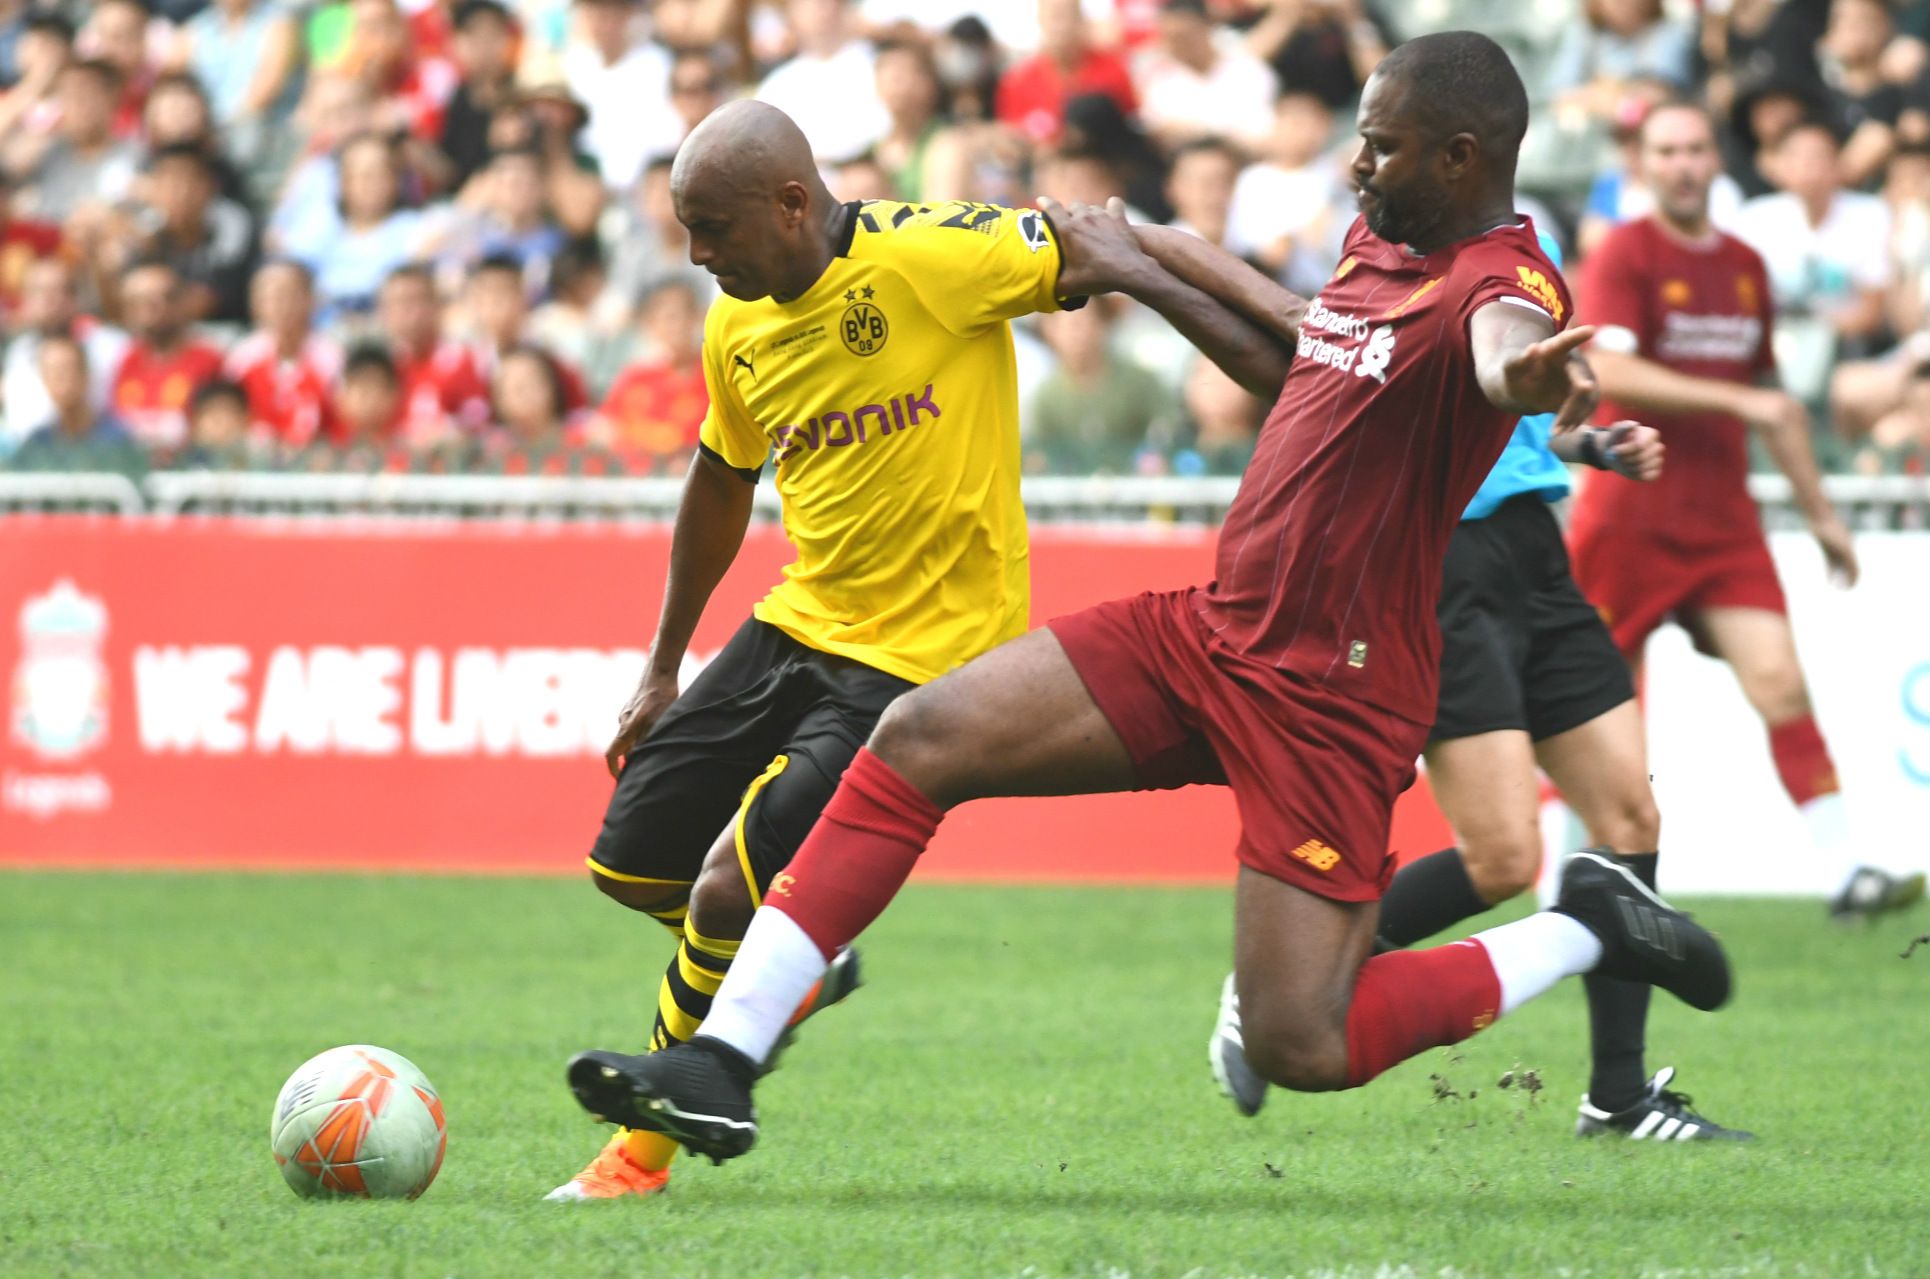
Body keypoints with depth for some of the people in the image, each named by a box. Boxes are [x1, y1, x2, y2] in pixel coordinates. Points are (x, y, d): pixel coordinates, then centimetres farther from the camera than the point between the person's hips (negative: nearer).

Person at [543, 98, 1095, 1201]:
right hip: (802, 624, 8)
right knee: (630, 866, 9)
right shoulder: (738, 326, 3)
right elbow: (722, 482, 20)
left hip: (927, 656, -8)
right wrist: (664, 668, 25)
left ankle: (642, 1155, 5)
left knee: (727, 896, -16)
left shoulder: (928, 258, -19)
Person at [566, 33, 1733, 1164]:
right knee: (920, 741, -2)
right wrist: (1138, 269, 29)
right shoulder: (1381, 243, 9)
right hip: (1211, 632, 9)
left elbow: (1503, 351, -44)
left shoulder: (1502, 282, -18)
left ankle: (1586, 929, 14)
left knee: (1301, 1051, -10)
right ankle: (723, 1062, -1)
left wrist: (1537, 376, -68)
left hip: (1329, 695, -9)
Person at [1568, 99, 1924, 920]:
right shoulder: (1625, 255, -6)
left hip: (1722, 519, 4)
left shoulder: (1745, 267, 13)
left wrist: (1819, 511, 24)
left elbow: (1771, 401, 23)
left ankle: (1845, 869, -15)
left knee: (1779, 681, -10)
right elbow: (1607, 372, -22)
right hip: (1629, 519, -4)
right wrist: (1736, 399, -25)